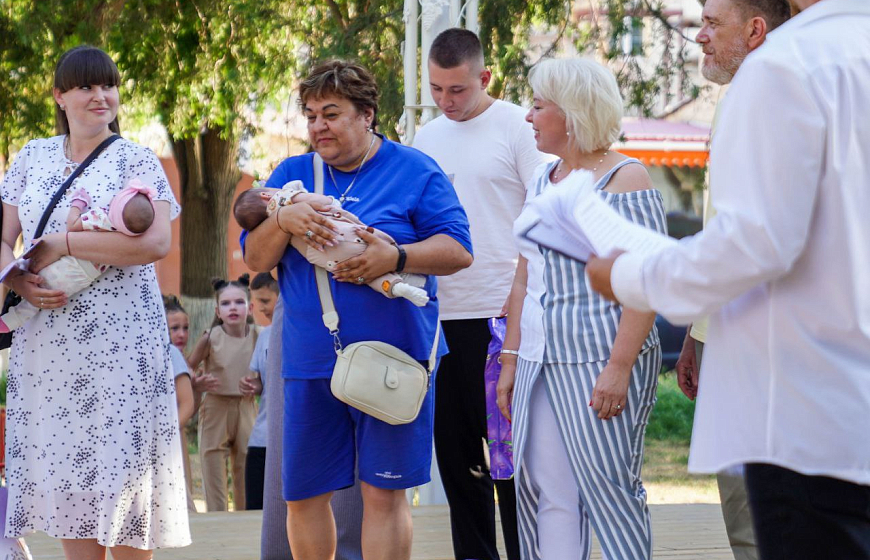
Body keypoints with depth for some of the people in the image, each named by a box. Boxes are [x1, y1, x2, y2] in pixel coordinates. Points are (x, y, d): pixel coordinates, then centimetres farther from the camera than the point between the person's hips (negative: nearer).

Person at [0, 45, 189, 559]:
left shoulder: (137, 160, 1)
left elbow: (156, 242, -14)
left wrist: (60, 244, -13)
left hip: (121, 341, -4)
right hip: (46, 344, 4)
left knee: (122, 468, -5)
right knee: (67, 472, 4)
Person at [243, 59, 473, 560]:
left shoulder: (415, 171, 2)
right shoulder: (291, 175, 13)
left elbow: (458, 251, -5)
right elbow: (256, 259, 6)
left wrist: (395, 257, -20)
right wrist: (283, 220, -15)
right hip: (310, 363, 4)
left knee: (384, 491, -3)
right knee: (303, 494, 7)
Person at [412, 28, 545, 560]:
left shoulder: (516, 126, -2)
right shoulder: (426, 139, 15)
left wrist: (522, 295, -16)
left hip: (501, 313, -6)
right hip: (440, 313, 6)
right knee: (454, 446, 8)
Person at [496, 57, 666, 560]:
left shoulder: (624, 179, -7)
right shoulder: (543, 182, 17)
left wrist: (618, 368, -21)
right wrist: (511, 360, 14)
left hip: (598, 361, -8)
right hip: (539, 362, 8)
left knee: (609, 491, -7)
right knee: (545, 495, 4)